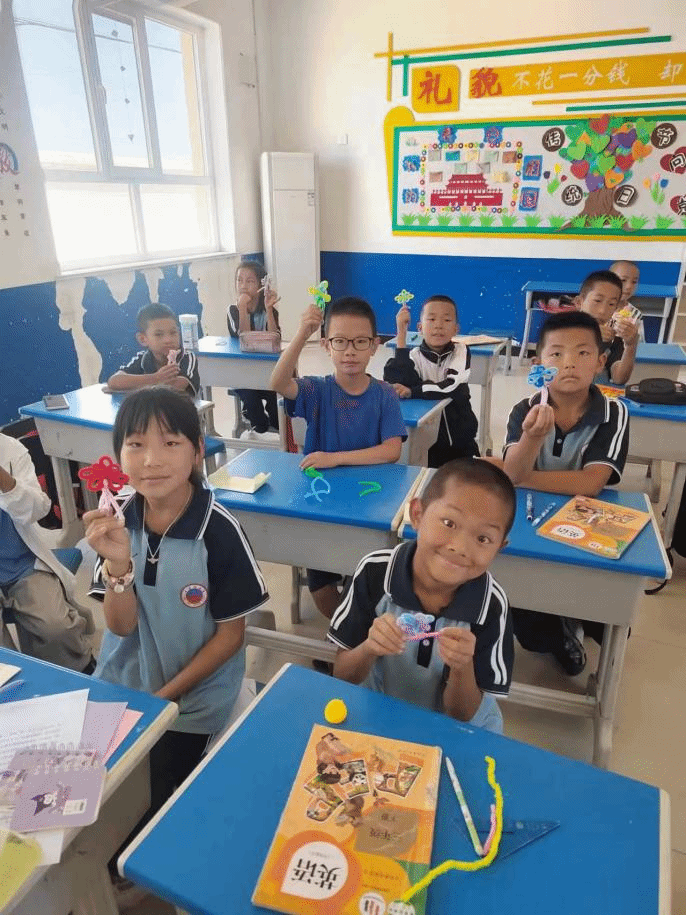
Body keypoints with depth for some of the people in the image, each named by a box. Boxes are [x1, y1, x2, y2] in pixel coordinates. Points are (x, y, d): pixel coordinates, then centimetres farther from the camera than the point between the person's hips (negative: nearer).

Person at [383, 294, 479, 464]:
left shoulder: (461, 351, -5)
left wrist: (412, 391, -27)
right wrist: (401, 334, -27)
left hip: (461, 439, 1)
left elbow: (452, 388, -21)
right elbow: (398, 382, -28)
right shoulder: (414, 356, -8)